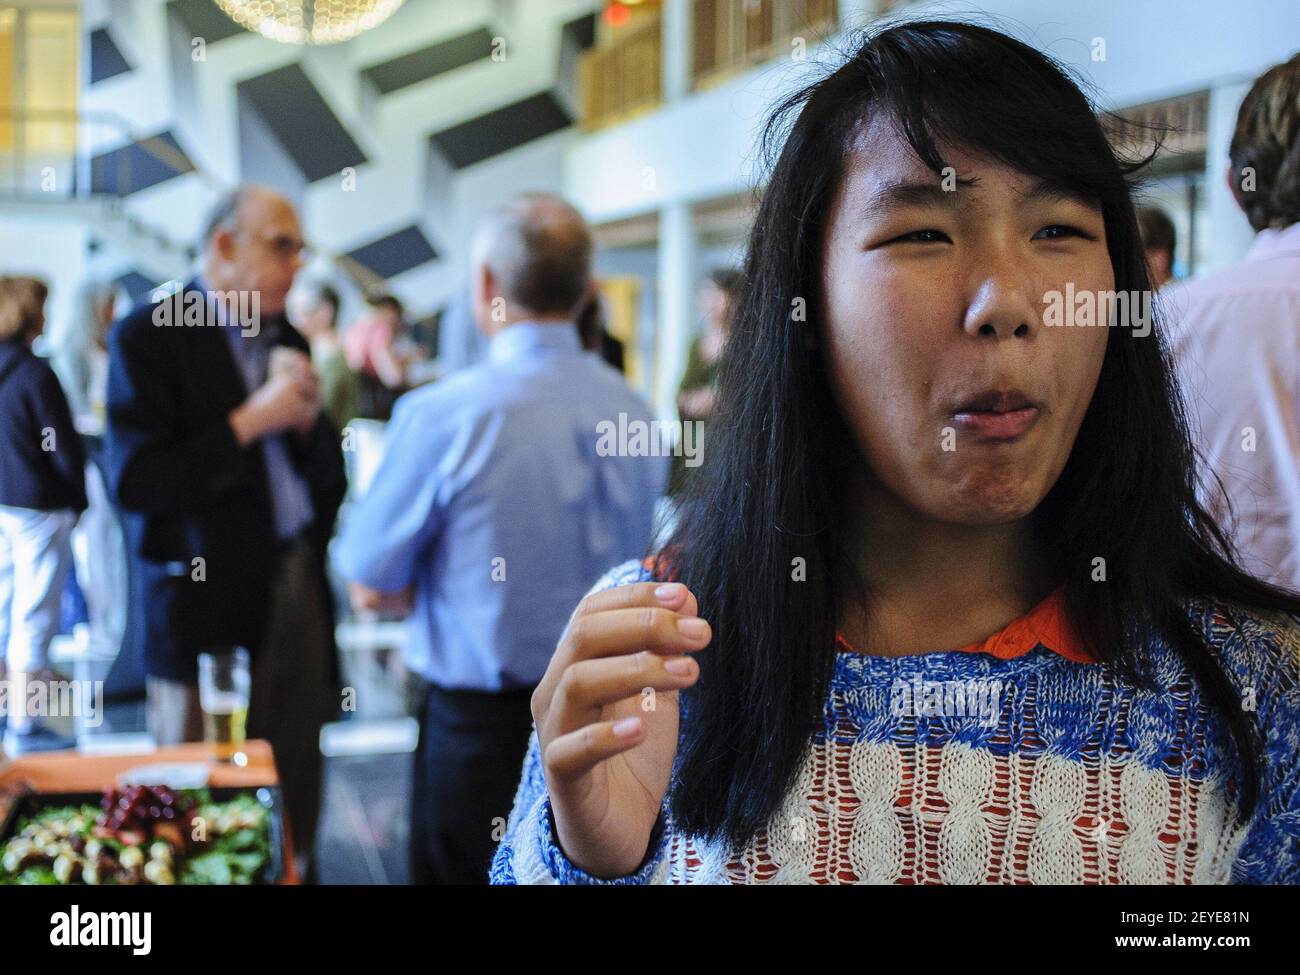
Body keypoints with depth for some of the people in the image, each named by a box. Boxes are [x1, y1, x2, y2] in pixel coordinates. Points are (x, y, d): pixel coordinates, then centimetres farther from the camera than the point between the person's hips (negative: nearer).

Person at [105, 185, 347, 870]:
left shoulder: (287, 340, 12)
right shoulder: (147, 337, -7)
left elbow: (329, 476, 14)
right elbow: (134, 481, -17)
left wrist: (306, 420, -6)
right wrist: (251, 420, -16)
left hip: (298, 588, 6)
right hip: (206, 601, -5)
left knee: (295, 793, 9)